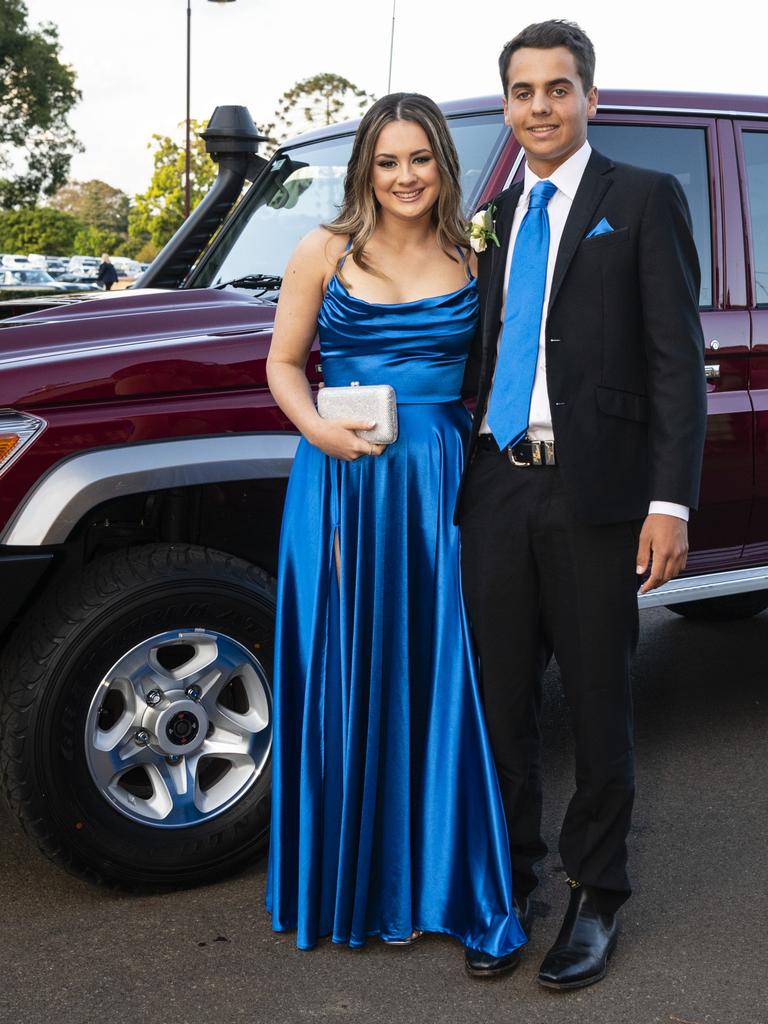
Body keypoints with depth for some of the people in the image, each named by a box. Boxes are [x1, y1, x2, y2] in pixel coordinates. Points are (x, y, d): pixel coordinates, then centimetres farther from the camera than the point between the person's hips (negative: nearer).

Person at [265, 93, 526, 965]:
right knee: (347, 672, 3)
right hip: (343, 477, -1)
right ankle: (352, 873, 18)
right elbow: (283, 363, 6)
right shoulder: (325, 252, 4)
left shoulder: (470, 259, 7)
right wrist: (320, 431, -12)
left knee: (435, 671, 3)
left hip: (442, 477, 1)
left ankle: (427, 872, 18)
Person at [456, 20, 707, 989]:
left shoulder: (644, 200, 1)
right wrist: (460, 472, 7)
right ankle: (508, 881, 27)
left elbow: (677, 358, -6)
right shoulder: (490, 220, 16)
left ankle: (594, 898, 22)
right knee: (503, 700, 11)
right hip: (497, 484, 5)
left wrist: (670, 501, -14)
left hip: (593, 490, -4)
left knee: (597, 702, 7)